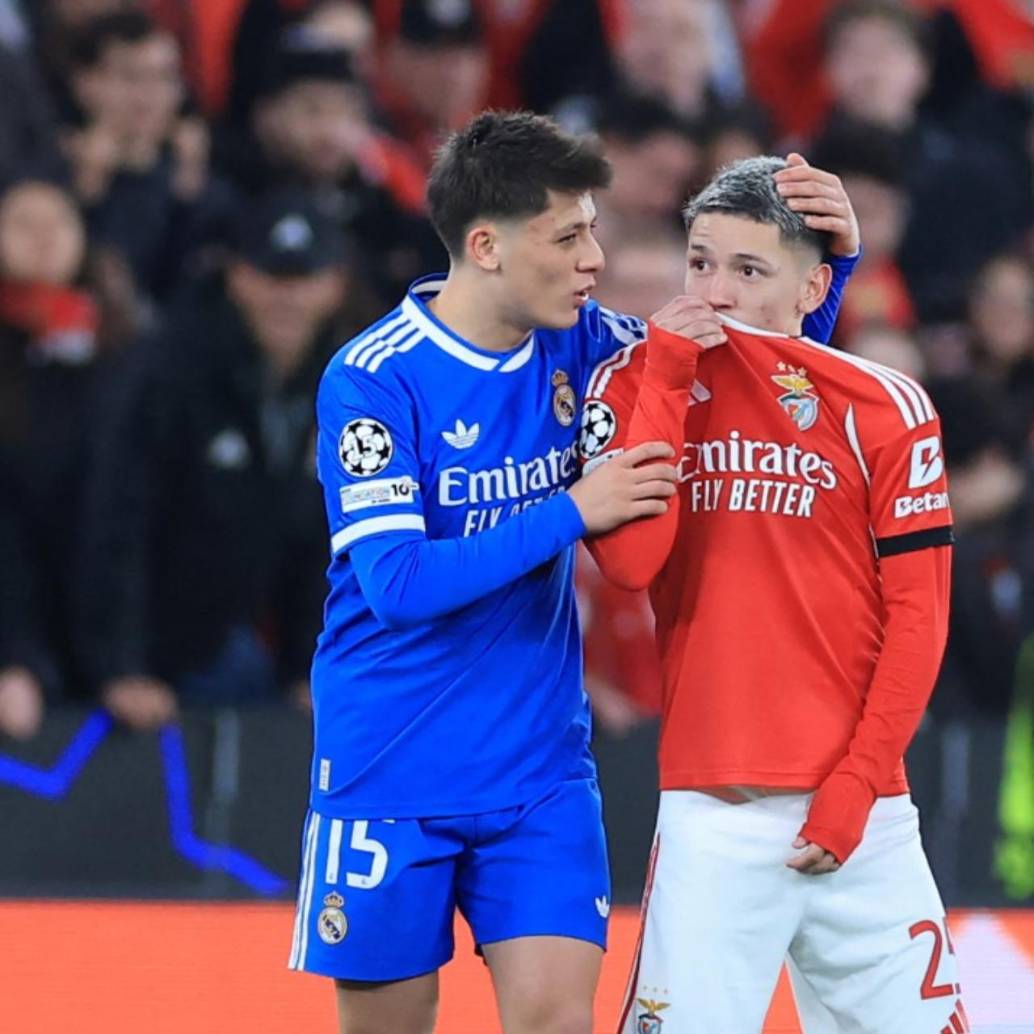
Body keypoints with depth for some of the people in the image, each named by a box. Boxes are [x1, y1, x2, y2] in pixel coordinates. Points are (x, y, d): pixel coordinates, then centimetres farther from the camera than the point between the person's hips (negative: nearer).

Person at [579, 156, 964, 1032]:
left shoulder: (883, 409, 2)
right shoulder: (636, 383, 5)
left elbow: (917, 616, 1)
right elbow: (629, 561, -10)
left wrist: (854, 786, -6)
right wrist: (667, 374, -9)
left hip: (860, 817, 1)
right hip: (711, 813, 0)